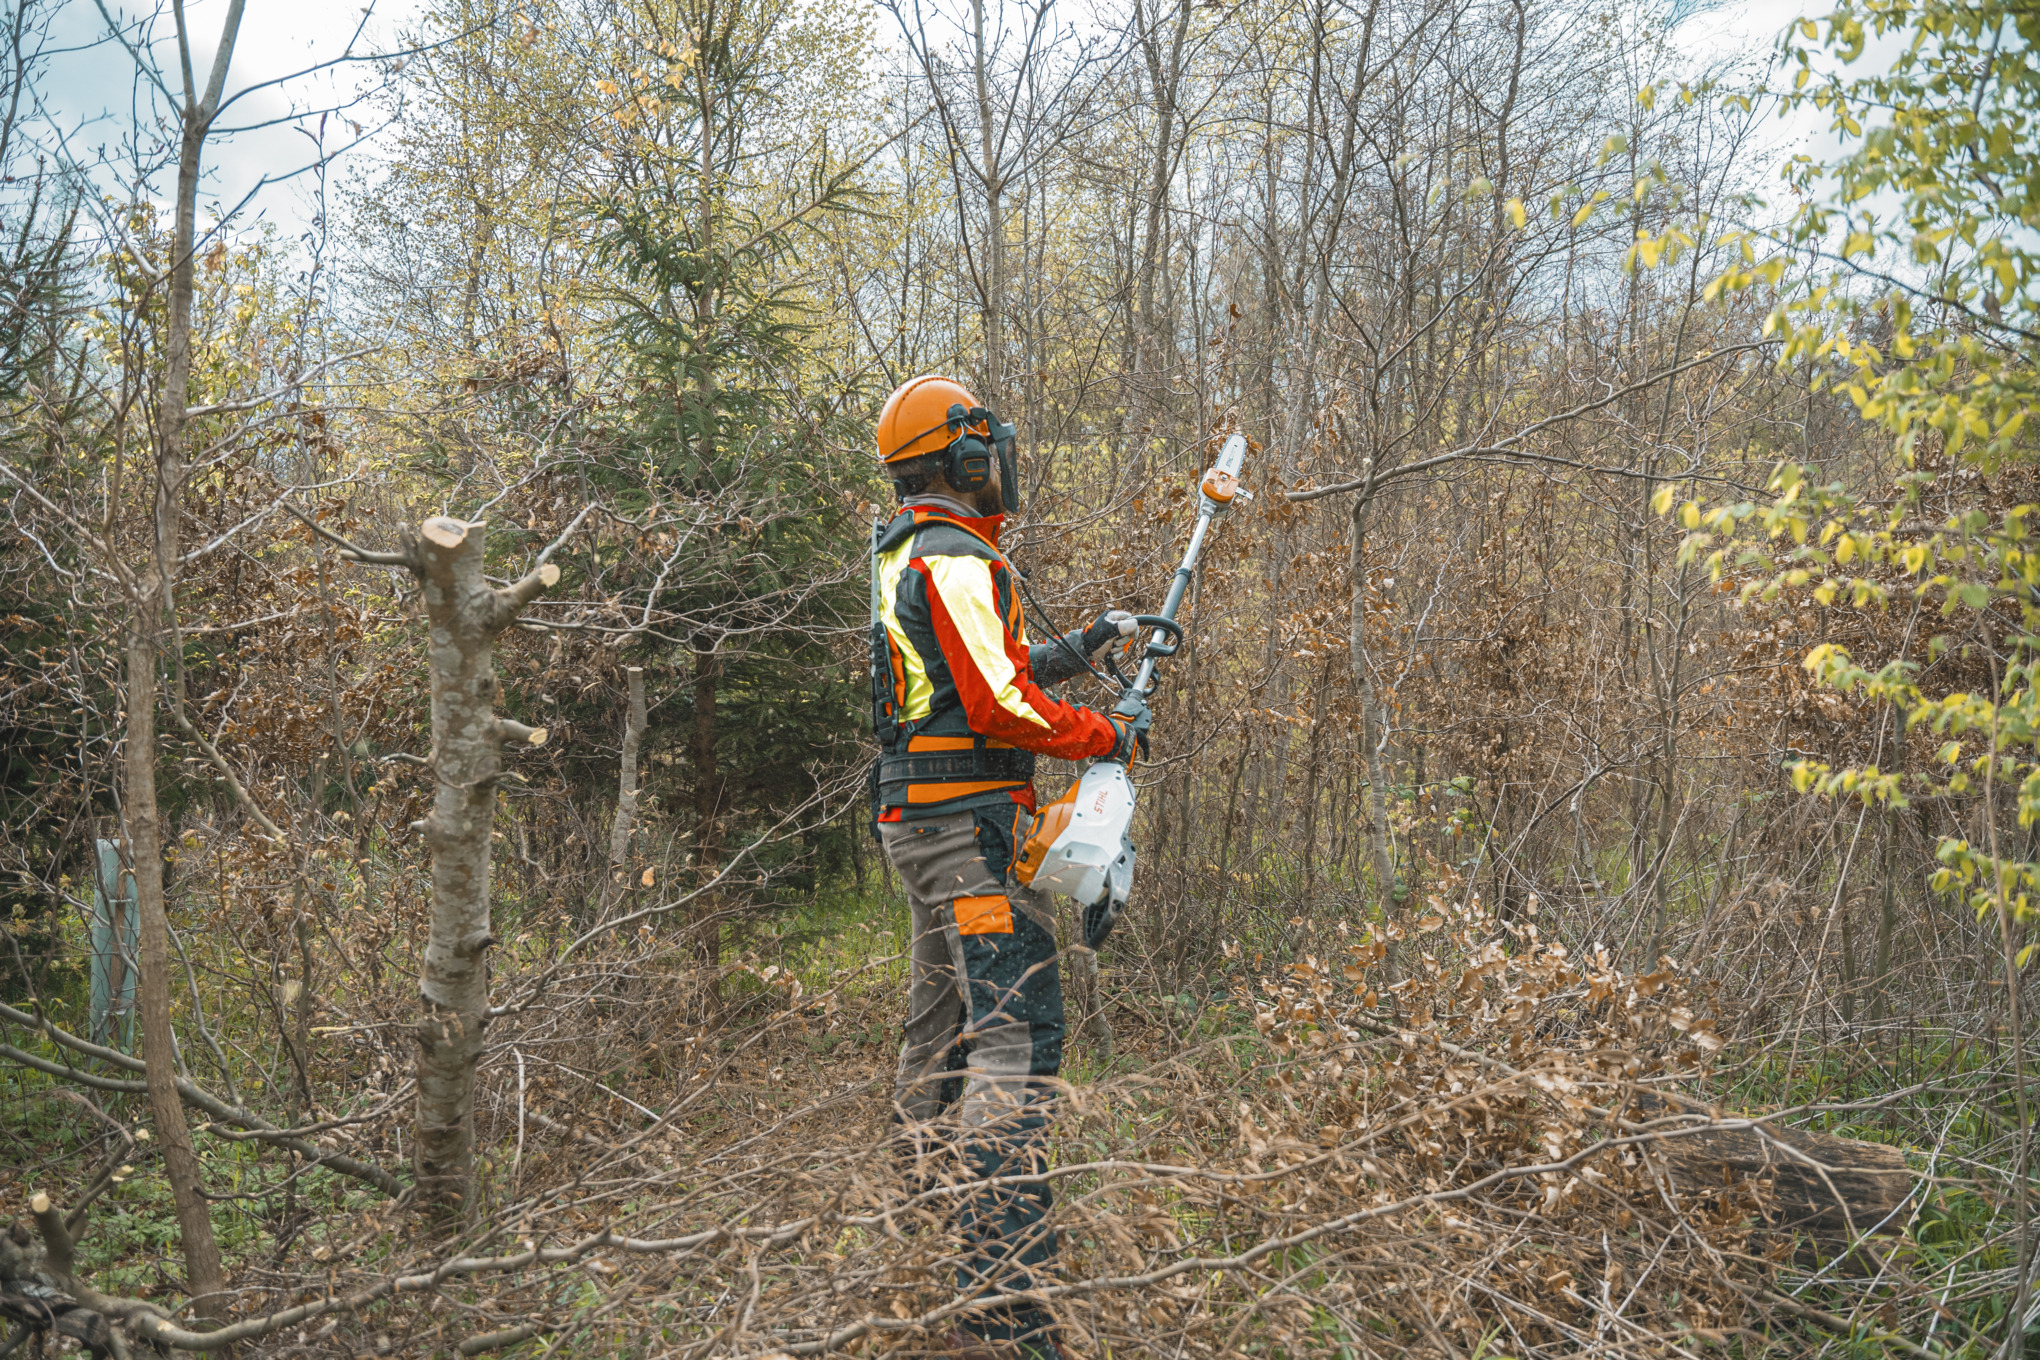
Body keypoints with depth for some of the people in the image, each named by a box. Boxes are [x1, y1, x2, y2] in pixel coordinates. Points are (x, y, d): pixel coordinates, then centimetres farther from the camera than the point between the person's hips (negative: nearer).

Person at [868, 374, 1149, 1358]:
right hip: (969, 821, -11)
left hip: (920, 823, 11)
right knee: (1016, 1035, -15)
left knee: (942, 1025, 19)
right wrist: (1110, 735, -9)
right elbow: (999, 706, -21)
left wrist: (1077, 648, 23)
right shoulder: (958, 560, -14)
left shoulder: (904, 556, 19)